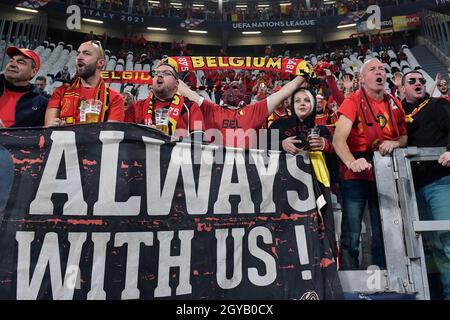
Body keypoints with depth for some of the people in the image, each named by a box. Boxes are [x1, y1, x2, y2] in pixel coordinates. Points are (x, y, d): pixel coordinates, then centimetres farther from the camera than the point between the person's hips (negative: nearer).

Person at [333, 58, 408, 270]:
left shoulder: (395, 105, 10)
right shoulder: (352, 102, -6)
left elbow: (404, 137, 20)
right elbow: (338, 138, -20)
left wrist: (395, 143, -4)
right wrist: (351, 162, -38)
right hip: (355, 176, -5)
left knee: (384, 234, 13)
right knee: (351, 235, -1)